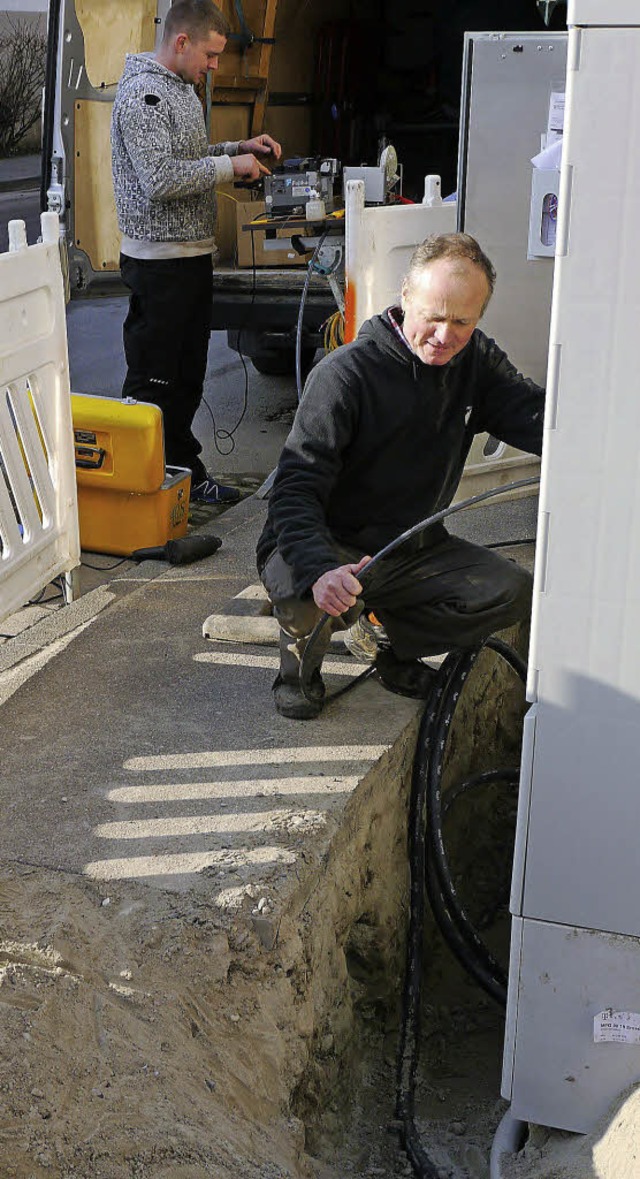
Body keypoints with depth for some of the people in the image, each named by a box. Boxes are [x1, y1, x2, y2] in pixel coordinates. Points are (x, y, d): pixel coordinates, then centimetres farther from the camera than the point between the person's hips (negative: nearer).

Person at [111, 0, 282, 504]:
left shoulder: (183, 89, 17)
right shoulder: (143, 94, -15)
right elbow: (161, 180, -24)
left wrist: (240, 146, 13)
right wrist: (231, 165, -16)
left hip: (194, 255, 10)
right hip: (160, 260, -10)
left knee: (188, 377, 16)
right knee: (154, 382, -4)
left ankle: (186, 472, 26)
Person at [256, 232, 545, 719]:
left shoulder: (476, 361, -1)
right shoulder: (346, 372, -20)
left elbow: (541, 420, -11)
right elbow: (296, 488, -27)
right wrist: (319, 570, -46)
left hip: (414, 549, 6)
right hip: (326, 546, -5)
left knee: (513, 592, -14)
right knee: (315, 603, -37)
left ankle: (399, 647, 12)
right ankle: (302, 657, 2)